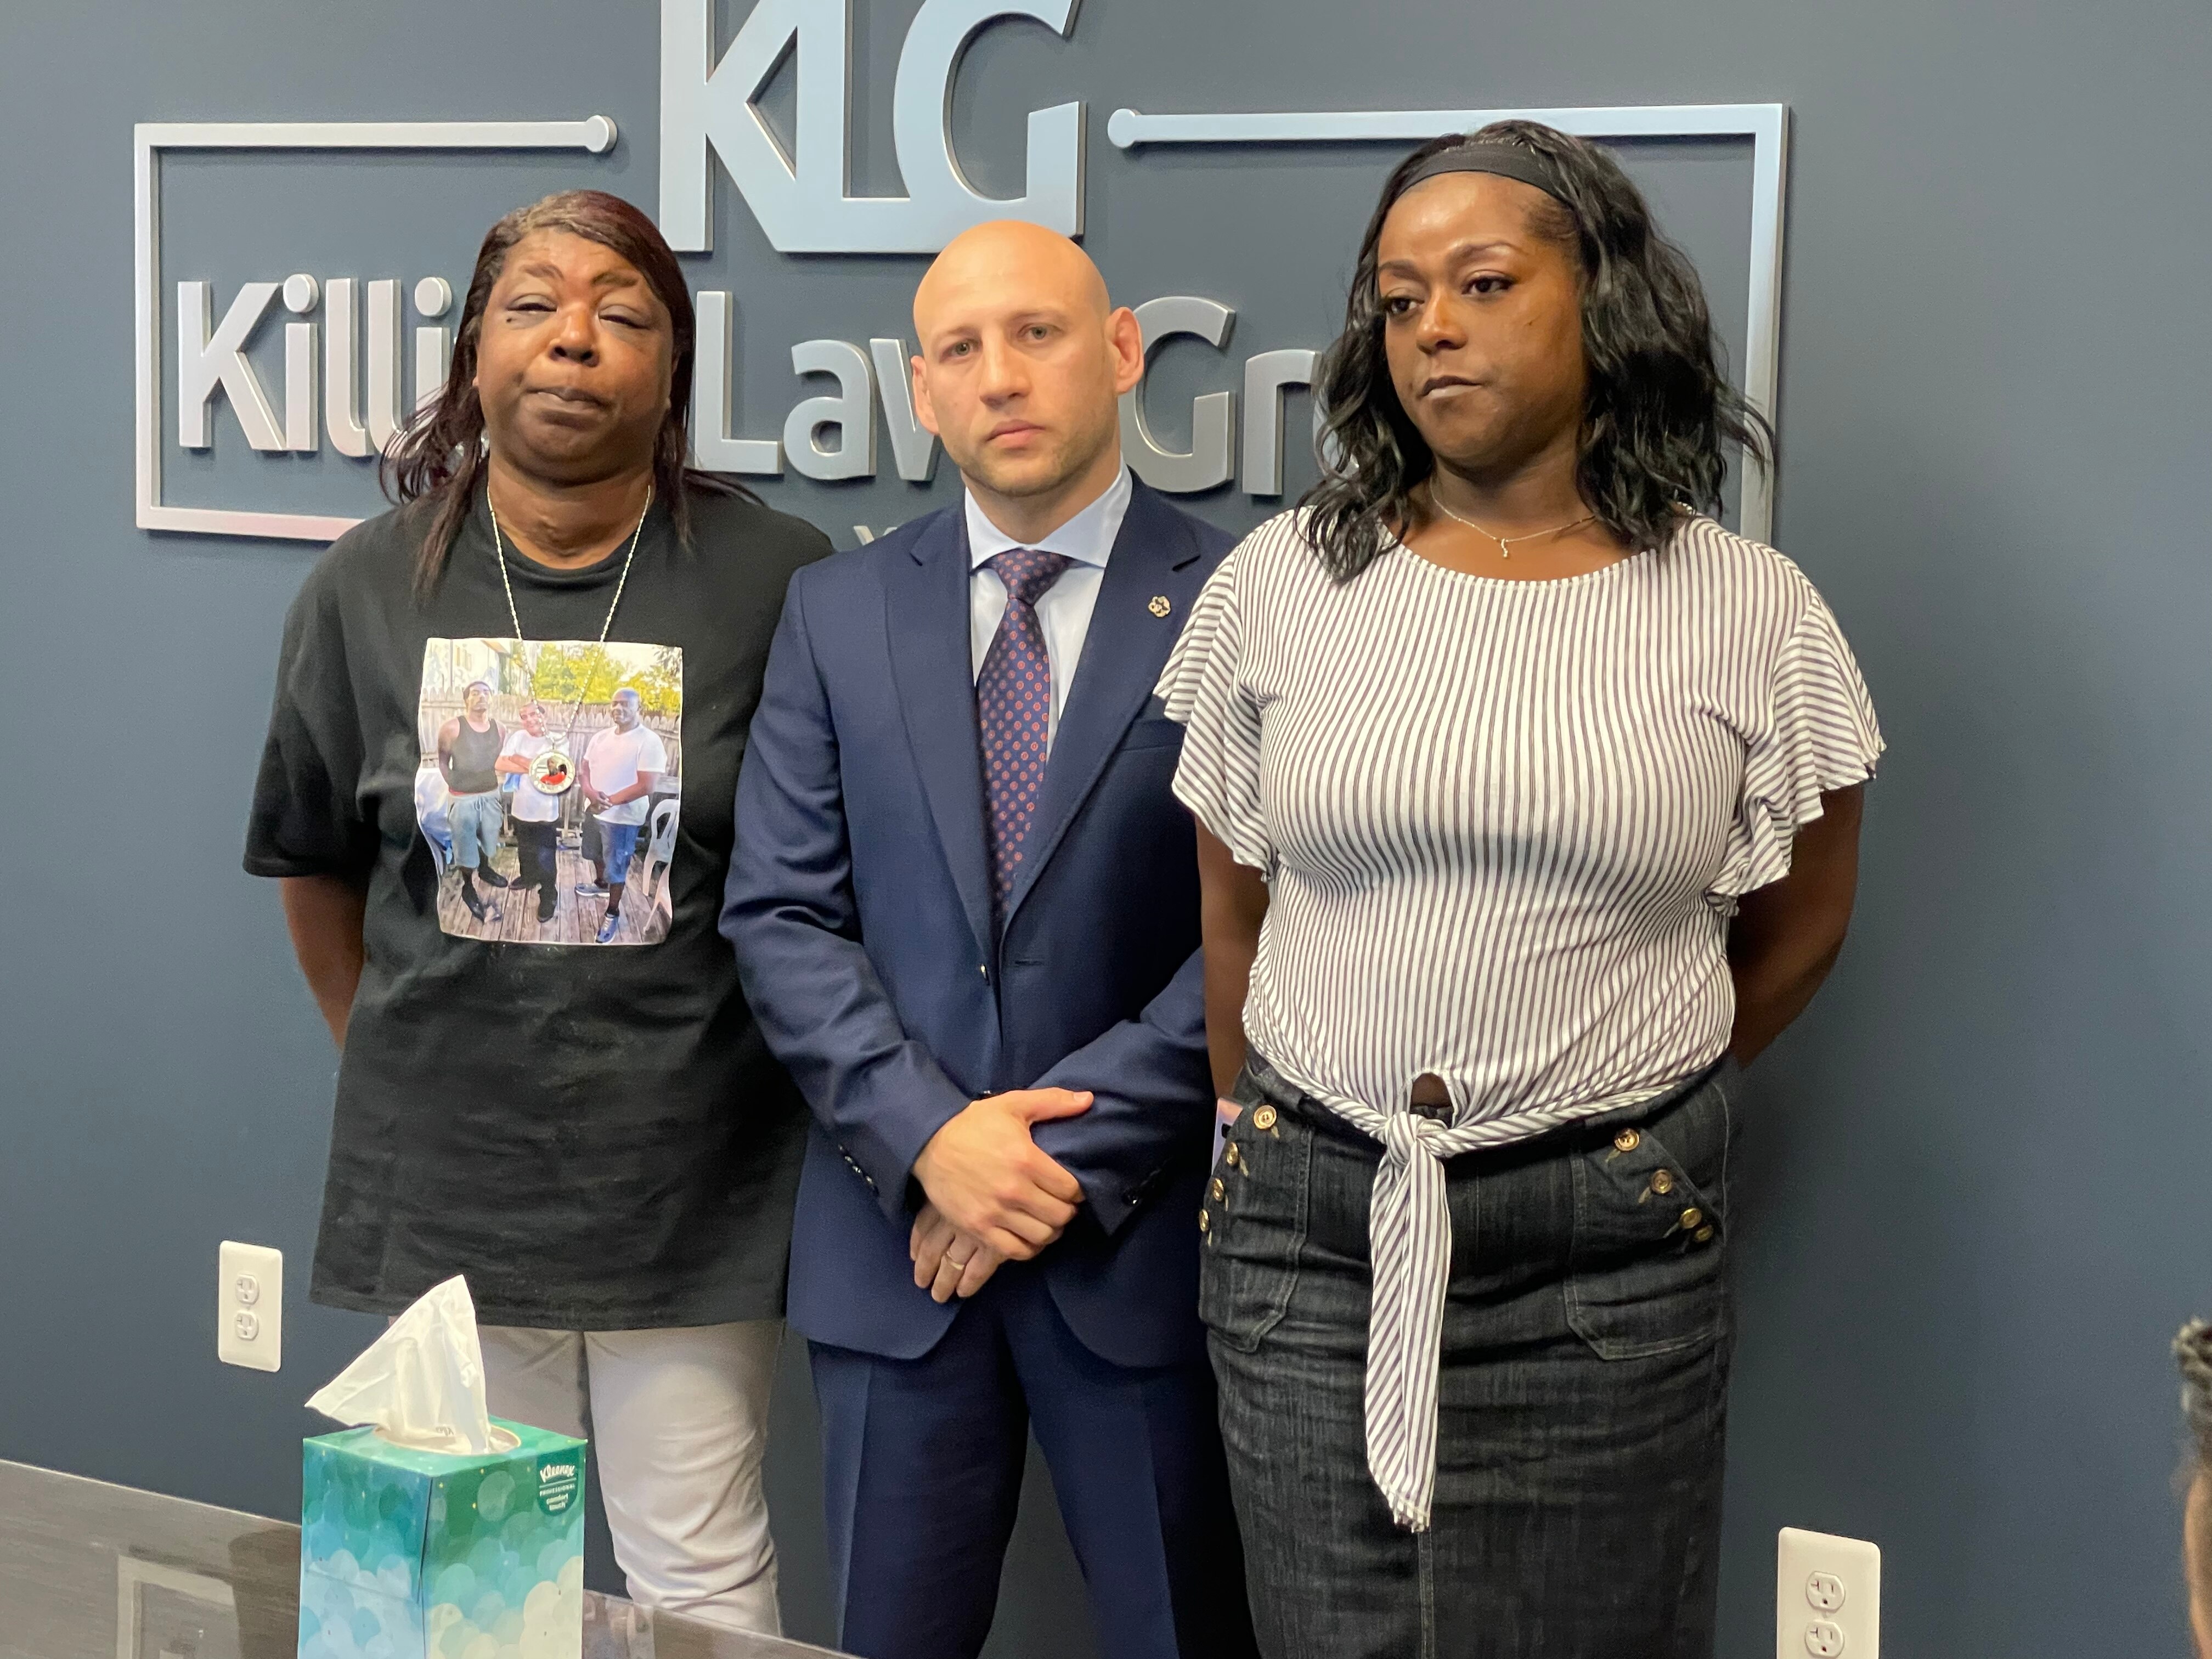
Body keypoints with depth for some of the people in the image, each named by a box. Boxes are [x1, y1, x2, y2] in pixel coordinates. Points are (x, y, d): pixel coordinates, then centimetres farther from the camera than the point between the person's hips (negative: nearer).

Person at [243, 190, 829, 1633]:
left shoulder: (782, 581, -7)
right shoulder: (368, 589, 2)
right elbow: (319, 869, 14)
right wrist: (395, 1063, 13)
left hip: (691, 1184, -2)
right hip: (444, 1185, 2)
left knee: (704, 1575, 5)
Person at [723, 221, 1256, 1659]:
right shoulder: (838, 611, 6)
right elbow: (781, 911, 2)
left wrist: (1076, 1154, -13)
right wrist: (930, 1135, -12)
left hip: (1142, 1237, -2)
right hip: (897, 1226, 3)